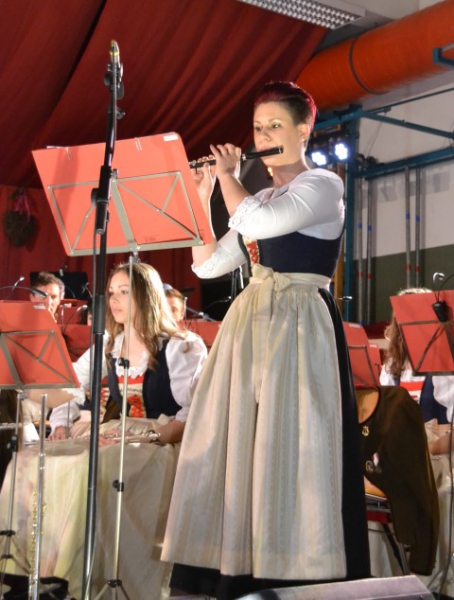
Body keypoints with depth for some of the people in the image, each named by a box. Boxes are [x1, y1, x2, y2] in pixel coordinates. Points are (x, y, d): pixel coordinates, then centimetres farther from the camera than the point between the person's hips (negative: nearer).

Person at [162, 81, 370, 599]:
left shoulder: (323, 185, -2)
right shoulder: (260, 199, 20)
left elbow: (255, 223, -20)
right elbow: (207, 264, 15)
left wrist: (227, 174, -4)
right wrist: (201, 196, 9)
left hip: (298, 328, -7)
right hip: (249, 327, 8)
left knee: (290, 450, -10)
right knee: (237, 451, 3)